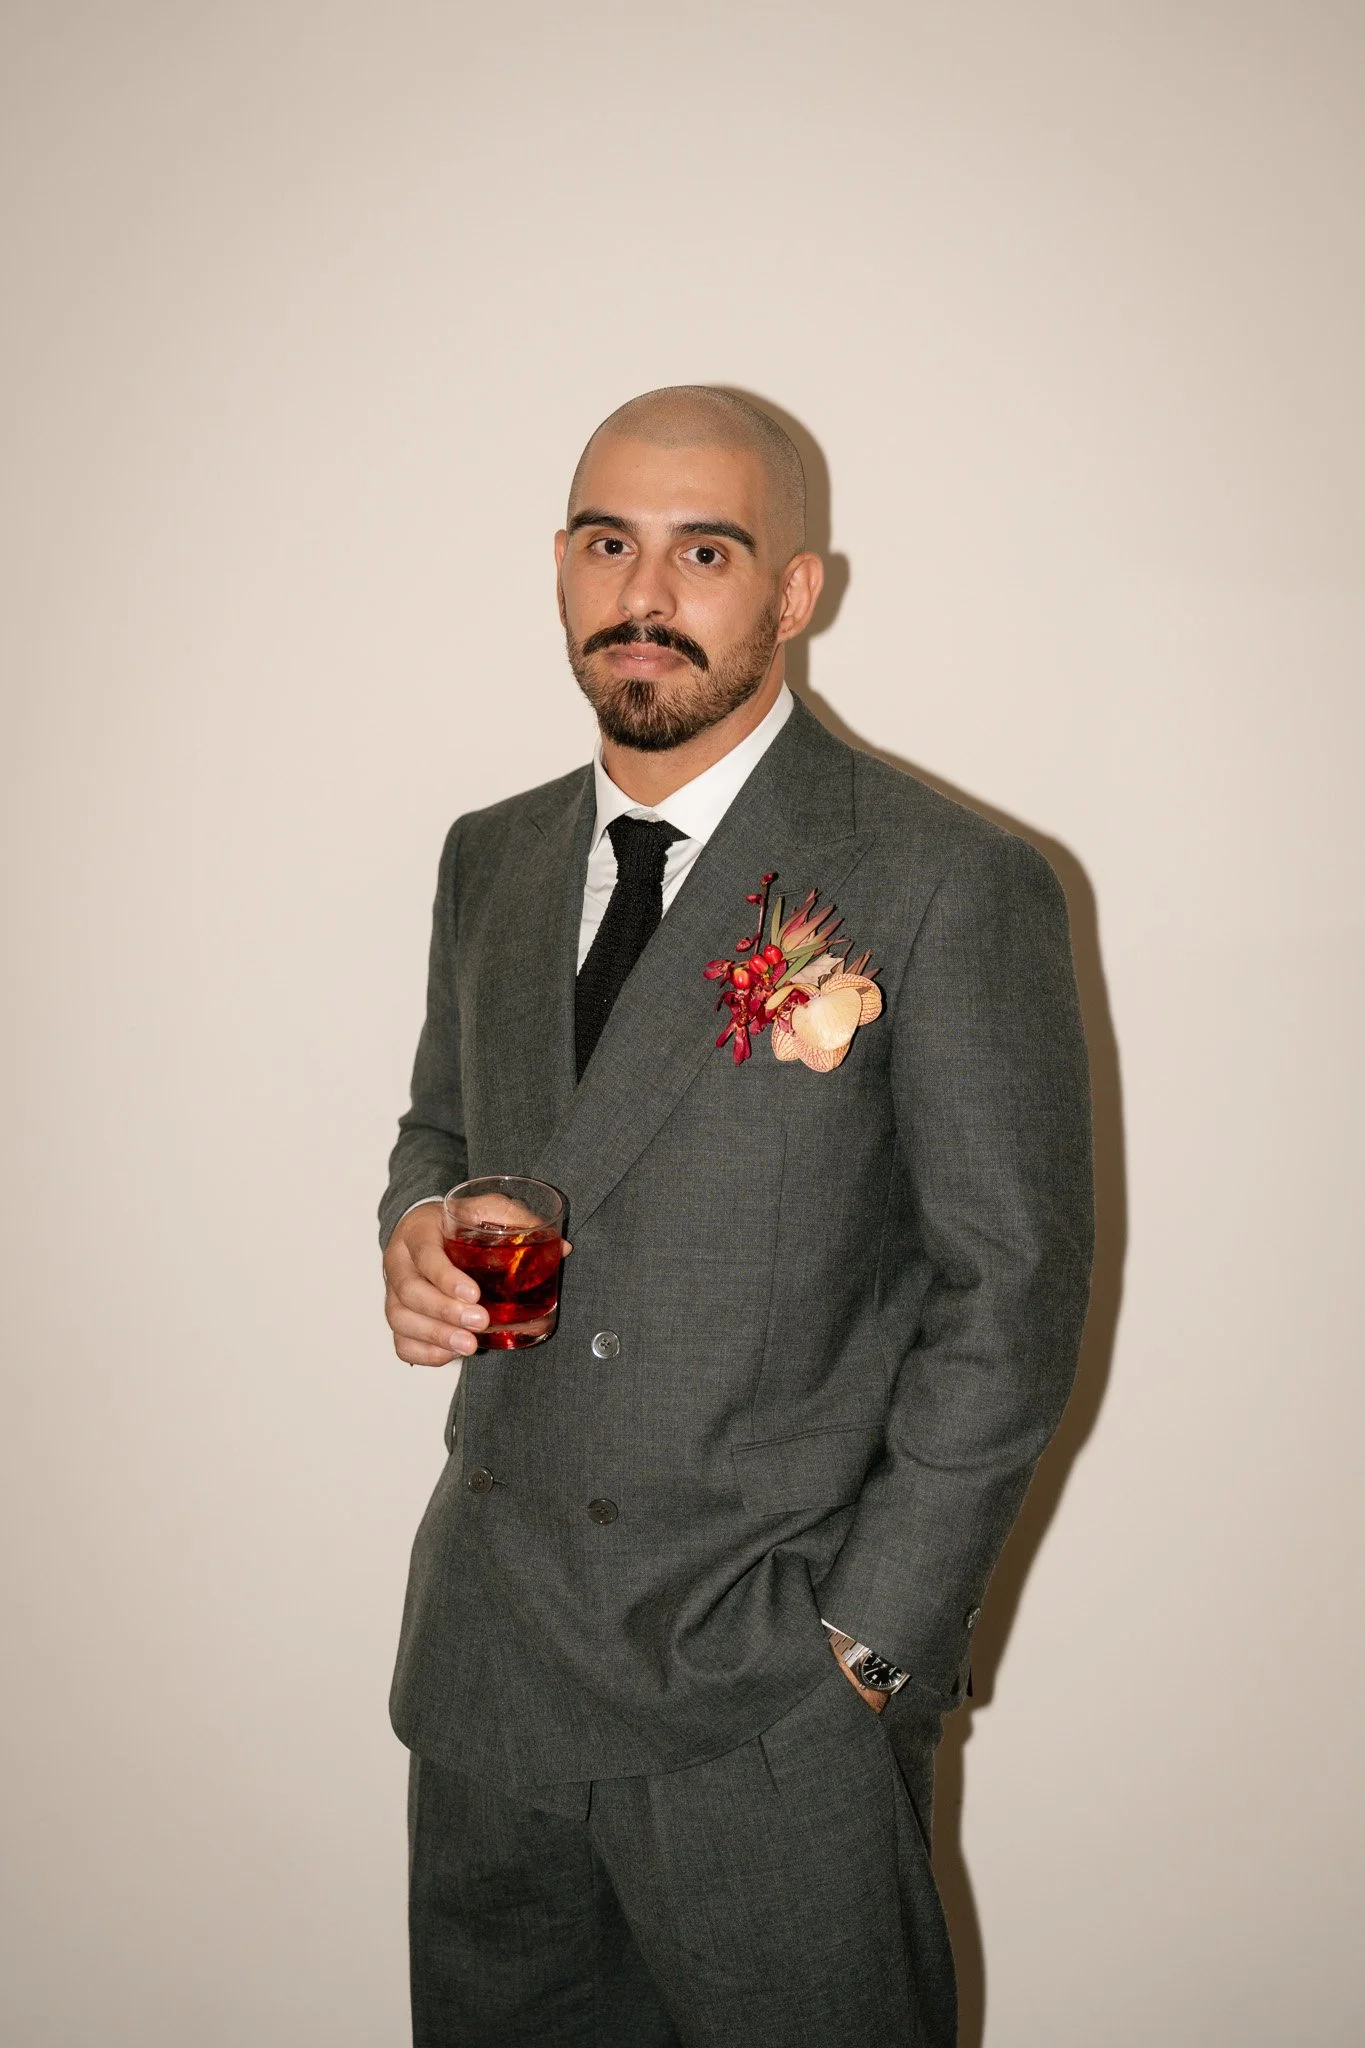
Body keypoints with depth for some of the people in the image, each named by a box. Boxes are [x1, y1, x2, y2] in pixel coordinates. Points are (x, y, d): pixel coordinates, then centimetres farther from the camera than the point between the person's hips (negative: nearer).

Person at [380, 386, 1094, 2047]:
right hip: (488, 1661, 6)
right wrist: (417, 1237, -5)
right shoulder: (491, 860, 7)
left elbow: (1012, 1291, -11)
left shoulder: (952, 886, -12)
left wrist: (871, 1640, -11)